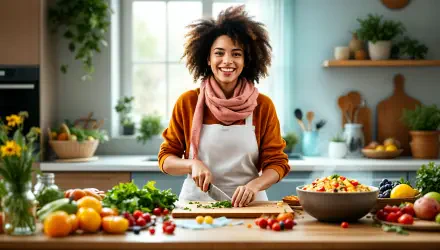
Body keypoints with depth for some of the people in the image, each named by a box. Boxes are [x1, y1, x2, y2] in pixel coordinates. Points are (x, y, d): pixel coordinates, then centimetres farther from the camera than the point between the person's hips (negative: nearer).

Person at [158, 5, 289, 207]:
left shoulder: (263, 106, 1)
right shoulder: (187, 102, 1)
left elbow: (276, 162, 2)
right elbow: (166, 158, 7)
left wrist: (254, 185, -18)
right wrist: (193, 164, -14)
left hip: (247, 204, 0)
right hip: (197, 202, 0)